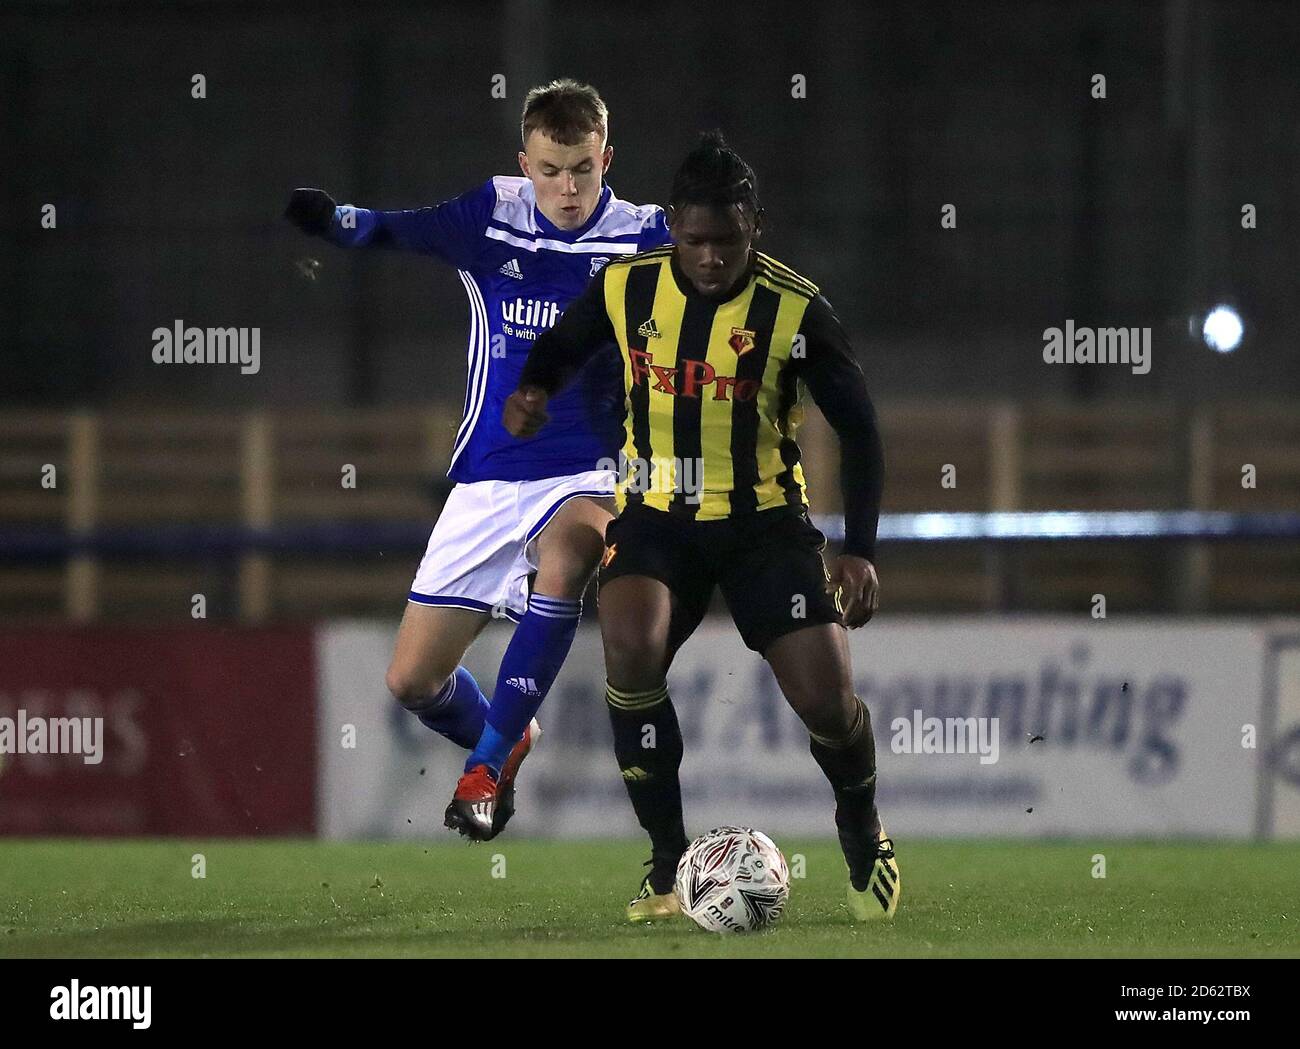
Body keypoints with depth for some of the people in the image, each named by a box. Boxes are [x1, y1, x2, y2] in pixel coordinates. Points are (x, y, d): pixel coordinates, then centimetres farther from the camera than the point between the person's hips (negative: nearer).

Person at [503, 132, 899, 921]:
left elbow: (858, 427, -5)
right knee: (631, 649, -28)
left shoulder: (794, 311, -13)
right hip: (658, 519, 1)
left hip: (765, 521, -1)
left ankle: (864, 835, 27)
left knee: (828, 702, -9)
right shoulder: (625, 290, -7)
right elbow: (560, 350, 12)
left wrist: (861, 550, -12)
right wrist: (533, 394, -12)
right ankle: (670, 863, -12)